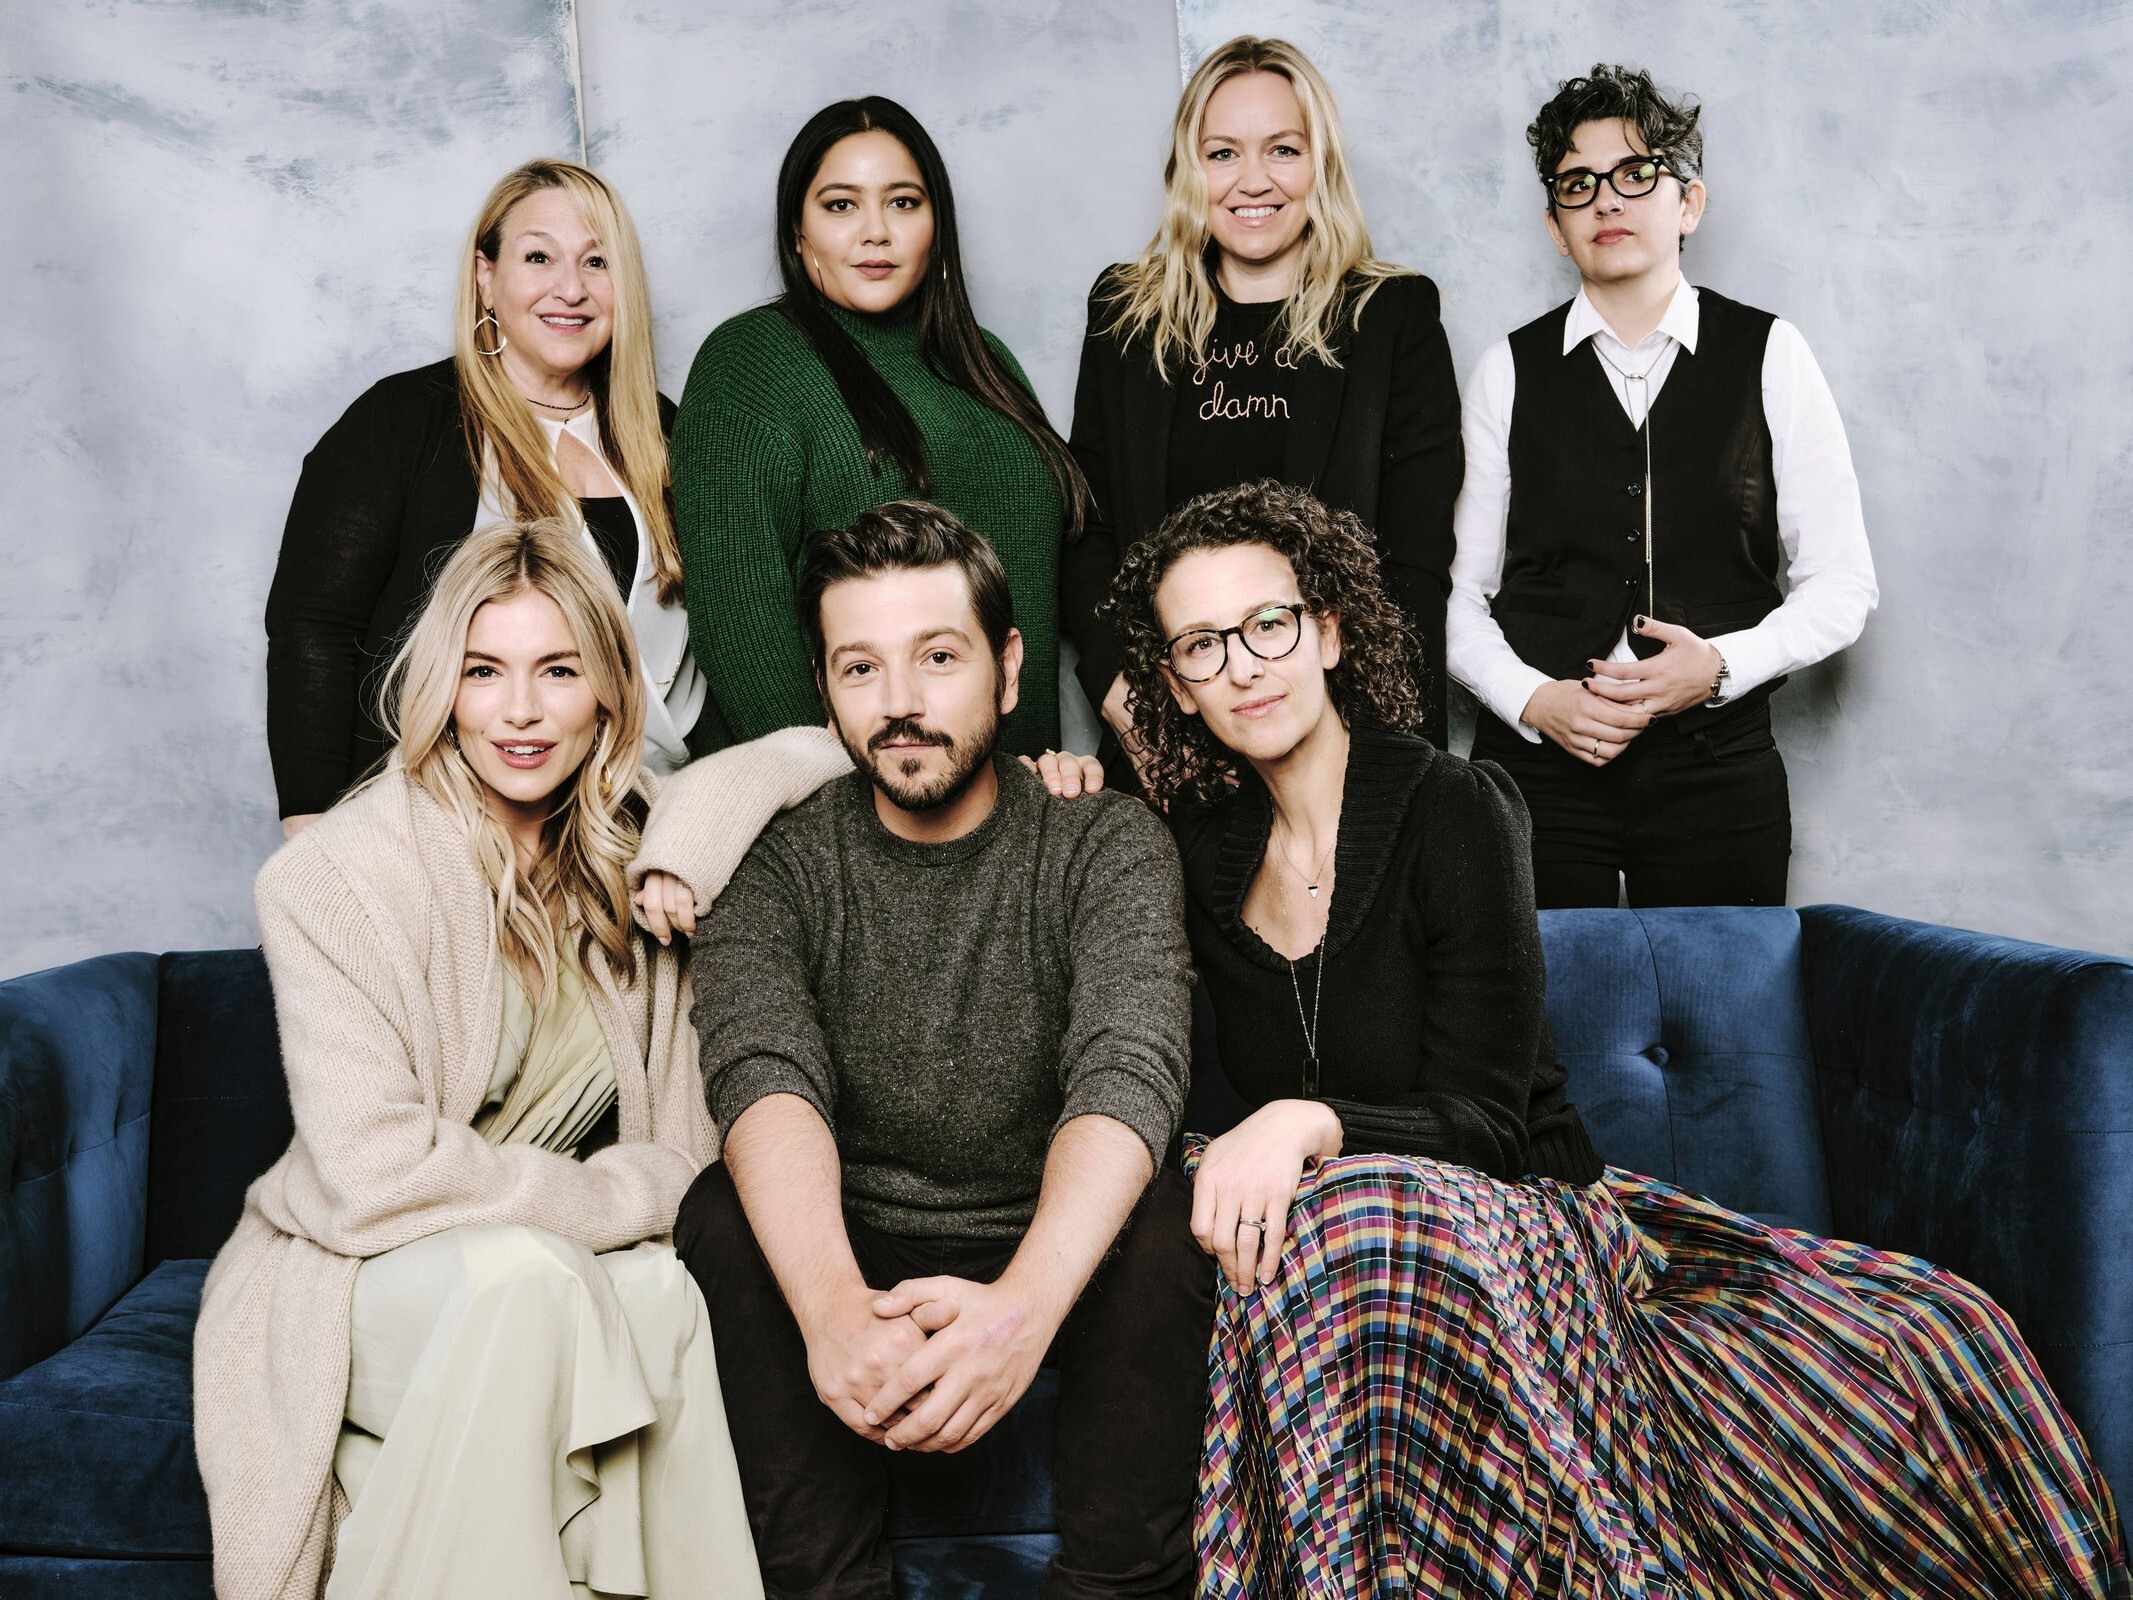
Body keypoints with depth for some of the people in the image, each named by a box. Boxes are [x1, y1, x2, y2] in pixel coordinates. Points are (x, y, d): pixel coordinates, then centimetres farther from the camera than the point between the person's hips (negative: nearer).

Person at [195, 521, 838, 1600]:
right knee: (522, 1273, -35)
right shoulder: (340, 875, -15)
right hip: (351, 1281, -4)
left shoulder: (633, 840, 1)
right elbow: (372, 1170, -20)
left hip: (587, 1267, 4)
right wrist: (611, 1200, -12)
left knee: (667, 1291, -29)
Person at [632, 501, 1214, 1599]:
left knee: (1162, 1222, -30)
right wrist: (833, 1306, -45)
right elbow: (764, 1075, -23)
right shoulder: (775, 860, -5)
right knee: (726, 1214, -27)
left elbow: (1126, 1076, -25)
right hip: (843, 1257, 1)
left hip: (1053, 1258, -1)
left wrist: (1025, 1304, -46)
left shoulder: (1107, 845, -8)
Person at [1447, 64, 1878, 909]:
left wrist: (1722, 665, -12)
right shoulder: (1508, 373, 6)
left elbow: (1842, 584, 4)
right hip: (1538, 767, 0)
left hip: (1718, 769, 0)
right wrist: (1535, 699, -12)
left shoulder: (1770, 356, 4)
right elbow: (1456, 594, 5)